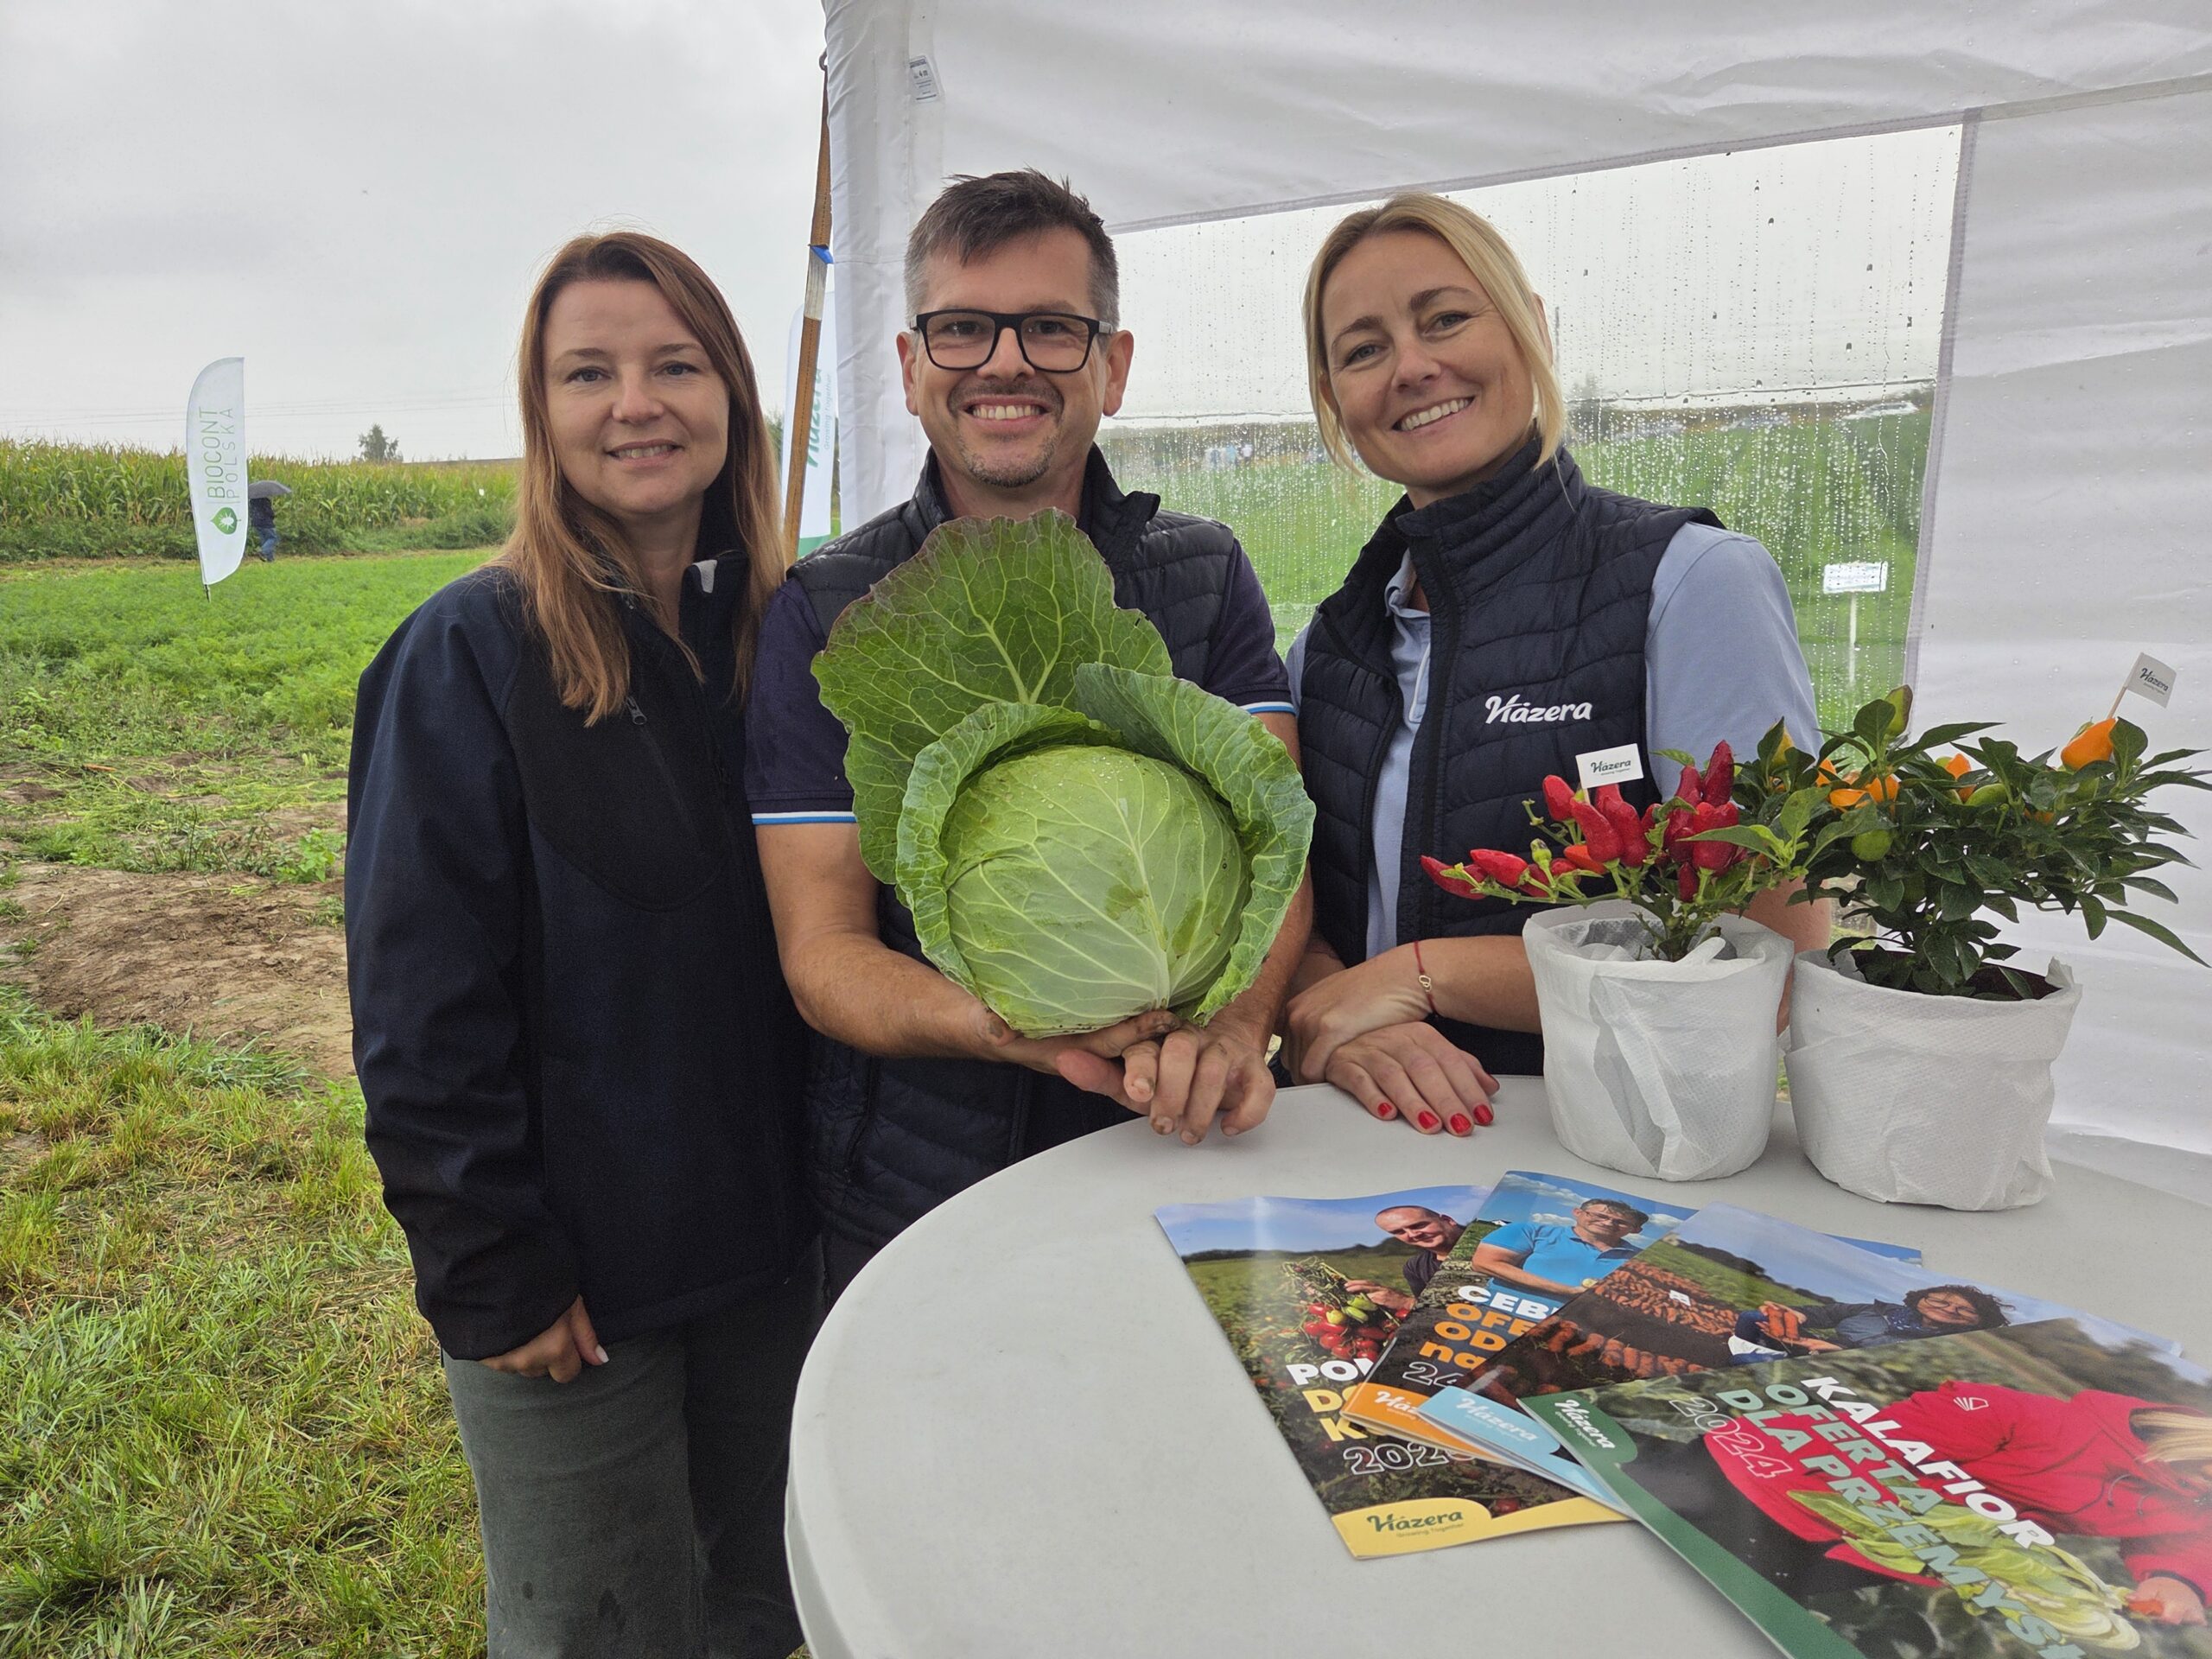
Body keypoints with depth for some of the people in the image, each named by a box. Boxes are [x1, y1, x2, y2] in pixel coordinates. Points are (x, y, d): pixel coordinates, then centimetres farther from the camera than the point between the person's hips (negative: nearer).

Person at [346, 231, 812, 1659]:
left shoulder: (785, 633, 0)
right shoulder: (470, 655, -13)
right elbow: (423, 1004, -13)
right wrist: (493, 1271, -13)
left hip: (775, 1234, 4)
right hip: (572, 1273, -4)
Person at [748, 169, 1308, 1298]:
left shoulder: (1205, 580, 1)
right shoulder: (825, 616, -5)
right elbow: (821, 951, -10)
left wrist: (1229, 1028, -32)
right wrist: (1010, 1024, -31)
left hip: (1171, 1177, 2)